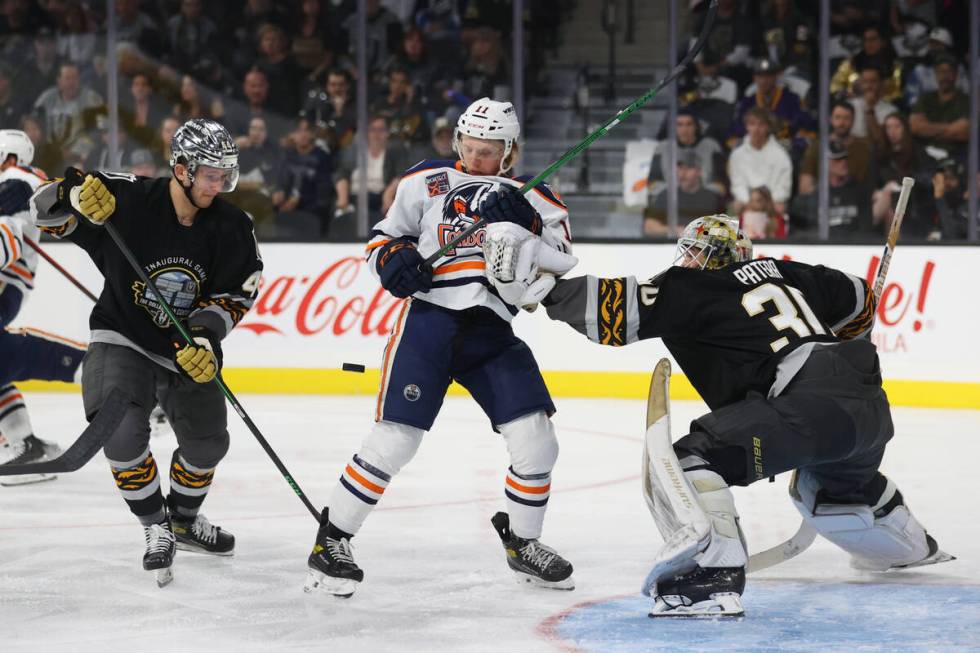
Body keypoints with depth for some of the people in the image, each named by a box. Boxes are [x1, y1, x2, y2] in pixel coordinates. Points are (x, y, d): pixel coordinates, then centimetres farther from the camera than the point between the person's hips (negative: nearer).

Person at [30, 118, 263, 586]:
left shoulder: (231, 228, -11)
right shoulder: (127, 199, -21)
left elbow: (235, 294, -7)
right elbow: (46, 209, -15)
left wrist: (206, 337, -23)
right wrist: (76, 196, -37)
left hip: (188, 348, 4)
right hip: (122, 339, -4)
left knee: (207, 442, 9)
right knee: (122, 429, -25)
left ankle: (184, 517, 41)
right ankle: (156, 529, -4)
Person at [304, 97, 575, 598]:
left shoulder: (533, 198, 10)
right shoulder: (427, 181, 8)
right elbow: (382, 236, 15)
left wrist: (527, 223, -17)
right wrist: (392, 258, -7)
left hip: (493, 332, 2)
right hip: (428, 318, -2)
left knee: (535, 439, -5)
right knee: (394, 438, -11)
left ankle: (522, 542, 19)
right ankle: (331, 541, 0)